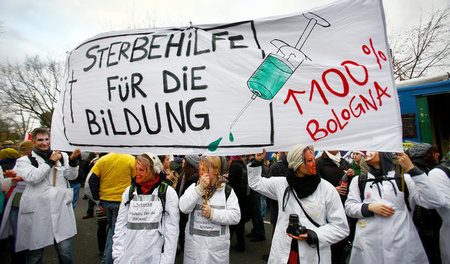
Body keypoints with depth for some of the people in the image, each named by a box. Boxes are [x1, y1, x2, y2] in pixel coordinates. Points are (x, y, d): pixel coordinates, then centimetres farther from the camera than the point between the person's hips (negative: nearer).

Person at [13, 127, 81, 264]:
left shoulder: (62, 156, 11)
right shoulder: (24, 160, 7)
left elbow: (71, 176, 0)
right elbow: (32, 177, -12)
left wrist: (72, 159, -16)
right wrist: (51, 161, -7)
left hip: (61, 210, 1)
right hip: (37, 213, 0)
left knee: (65, 252, 3)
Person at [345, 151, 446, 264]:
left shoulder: (404, 179, 8)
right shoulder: (358, 181, 11)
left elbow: (435, 202, -6)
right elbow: (349, 207, 6)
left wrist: (411, 169, -10)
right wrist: (370, 207, -12)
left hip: (402, 244, 0)